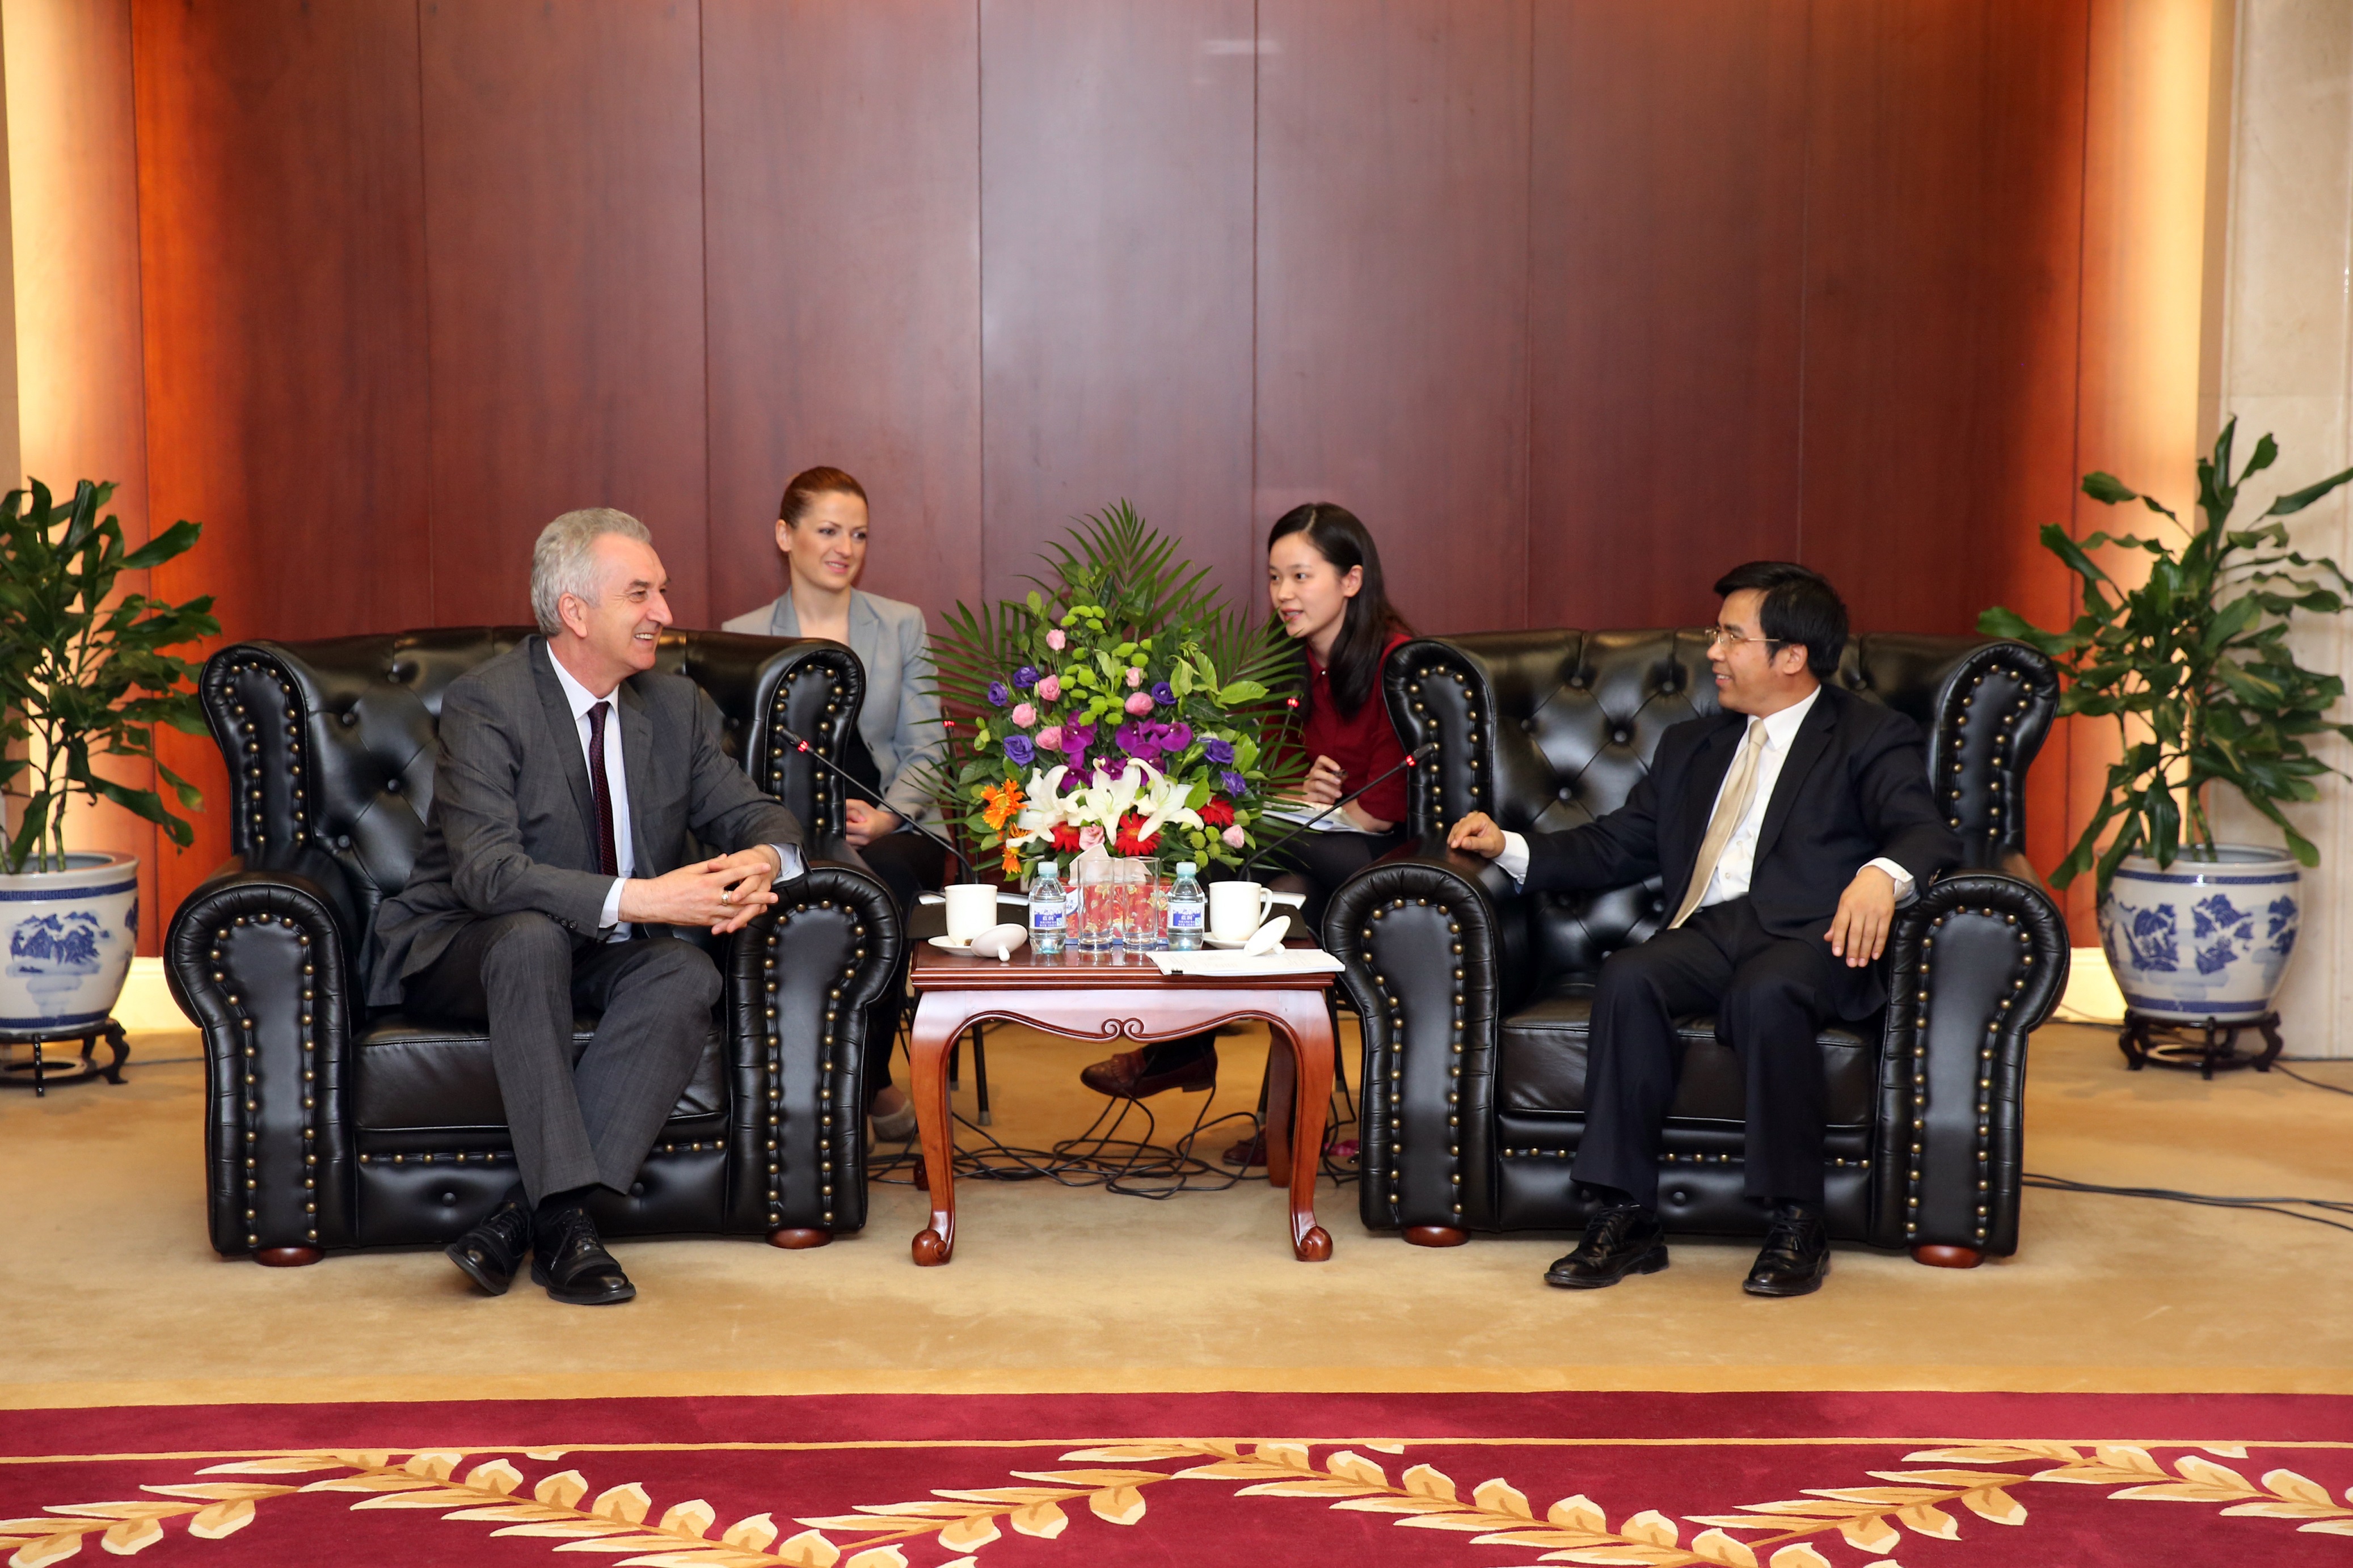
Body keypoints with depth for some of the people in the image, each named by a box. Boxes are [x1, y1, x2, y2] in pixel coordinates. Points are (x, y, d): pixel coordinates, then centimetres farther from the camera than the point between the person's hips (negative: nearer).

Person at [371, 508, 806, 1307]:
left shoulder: (676, 706, 3)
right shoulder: (484, 703, -16)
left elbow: (755, 813, 3)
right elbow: (485, 872, -27)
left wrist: (763, 860, -24)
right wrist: (637, 897, -38)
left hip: (609, 957, 4)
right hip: (461, 949, -4)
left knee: (689, 974, -28)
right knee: (531, 935, -38)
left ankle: (522, 1216, -31)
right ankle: (566, 1215, -36)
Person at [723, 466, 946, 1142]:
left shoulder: (902, 625, 14)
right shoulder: (743, 637, 11)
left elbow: (925, 748, 8)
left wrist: (885, 817, -12)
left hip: (896, 832, 1)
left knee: (882, 872, -37)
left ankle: (867, 1077, -20)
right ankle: (870, 1083, -24)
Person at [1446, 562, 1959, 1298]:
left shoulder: (1872, 737, 12)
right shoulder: (1691, 747, 30)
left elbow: (1928, 833, -4)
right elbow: (1615, 847, 25)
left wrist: (1883, 873, -28)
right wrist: (1510, 847, 10)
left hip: (1813, 934, -4)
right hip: (1706, 929, 4)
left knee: (1766, 992, -38)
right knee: (1629, 978, -29)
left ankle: (1796, 1224, -25)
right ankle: (1627, 1218, -26)